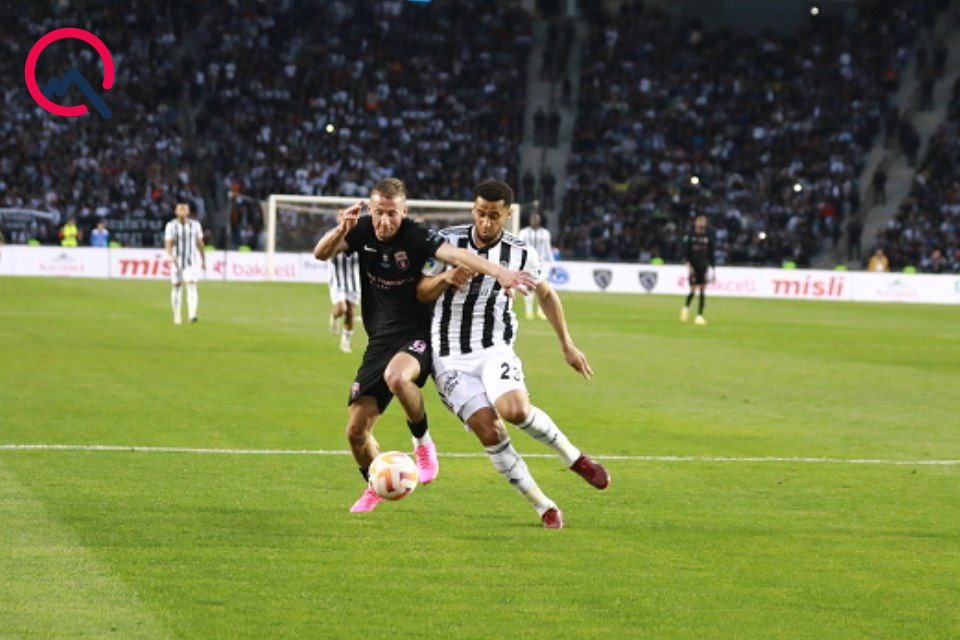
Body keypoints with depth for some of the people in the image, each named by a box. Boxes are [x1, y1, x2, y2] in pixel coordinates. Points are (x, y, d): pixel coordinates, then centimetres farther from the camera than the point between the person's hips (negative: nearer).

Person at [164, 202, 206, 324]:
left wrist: (203, 259, 13)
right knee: (177, 287, 7)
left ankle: (192, 315, -30)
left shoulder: (195, 225, 1)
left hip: (191, 261, 0)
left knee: (192, 285, -17)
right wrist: (171, 255, -32)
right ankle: (177, 316, 22)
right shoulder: (171, 226, -5)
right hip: (176, 261, 0)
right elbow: (168, 244, -13)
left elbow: (200, 243, 10)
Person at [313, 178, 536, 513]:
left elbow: (455, 253, -31)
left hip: (416, 337, -5)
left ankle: (423, 443, -13)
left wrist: (498, 272, -48)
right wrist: (341, 229, -28)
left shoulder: (416, 236, -15)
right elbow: (321, 253, -7)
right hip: (379, 343, 5)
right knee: (356, 431, 2)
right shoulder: (363, 231, 0)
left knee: (396, 376, -41)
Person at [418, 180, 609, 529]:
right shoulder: (448, 241, -4)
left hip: (494, 350, 0)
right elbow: (419, 293, 4)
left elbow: (546, 294, 17)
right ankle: (544, 506, -4)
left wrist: (567, 345, 16)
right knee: (488, 430, -16)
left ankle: (574, 457, -4)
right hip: (449, 358, 0)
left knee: (515, 409, -30)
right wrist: (445, 278, -17)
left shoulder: (521, 254, -1)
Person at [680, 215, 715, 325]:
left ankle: (699, 315, -1)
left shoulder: (708, 237, 6)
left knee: (702, 291, -4)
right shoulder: (690, 236, 0)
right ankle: (686, 307, 25)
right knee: (693, 290, -5)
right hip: (693, 267, -2)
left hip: (704, 267, 2)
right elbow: (685, 252, -2)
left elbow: (711, 253, 10)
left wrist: (713, 268, 8)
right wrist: (688, 264, -14)